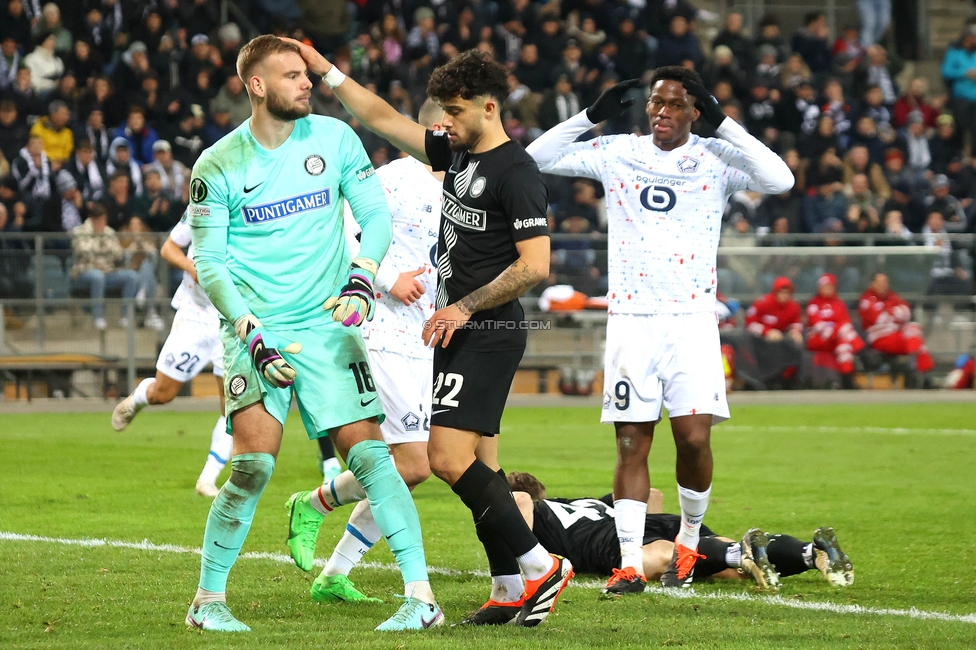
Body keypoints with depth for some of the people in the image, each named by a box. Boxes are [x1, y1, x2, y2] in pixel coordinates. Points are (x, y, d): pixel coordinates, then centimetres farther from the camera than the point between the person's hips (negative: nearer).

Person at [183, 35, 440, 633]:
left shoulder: (334, 138, 3)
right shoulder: (219, 166, -2)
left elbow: (375, 213, 8)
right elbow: (208, 262, -1)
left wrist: (361, 279, -10)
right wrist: (253, 336, -11)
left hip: (327, 322, 2)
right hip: (255, 329, -2)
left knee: (367, 450, -8)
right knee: (255, 459, -14)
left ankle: (421, 596, -7)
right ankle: (209, 599, 2)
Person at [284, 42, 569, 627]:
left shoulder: (517, 173, -14)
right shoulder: (456, 153, 11)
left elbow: (535, 265, -19)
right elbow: (384, 119, 19)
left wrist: (465, 307, -17)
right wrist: (325, 70, 15)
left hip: (488, 333, -9)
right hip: (460, 332, 9)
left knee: (447, 456, -16)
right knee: (477, 464, 7)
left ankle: (539, 565, -11)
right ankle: (510, 589, 8)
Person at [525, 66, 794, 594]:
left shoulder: (716, 158, 4)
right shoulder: (616, 154, 8)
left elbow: (779, 179, -12)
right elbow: (536, 158, 5)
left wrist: (722, 125, -12)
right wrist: (593, 115, -4)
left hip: (692, 320, -1)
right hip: (630, 319, 1)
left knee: (694, 437, -11)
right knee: (631, 444, -2)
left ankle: (689, 540, 13)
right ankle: (629, 564, 0)